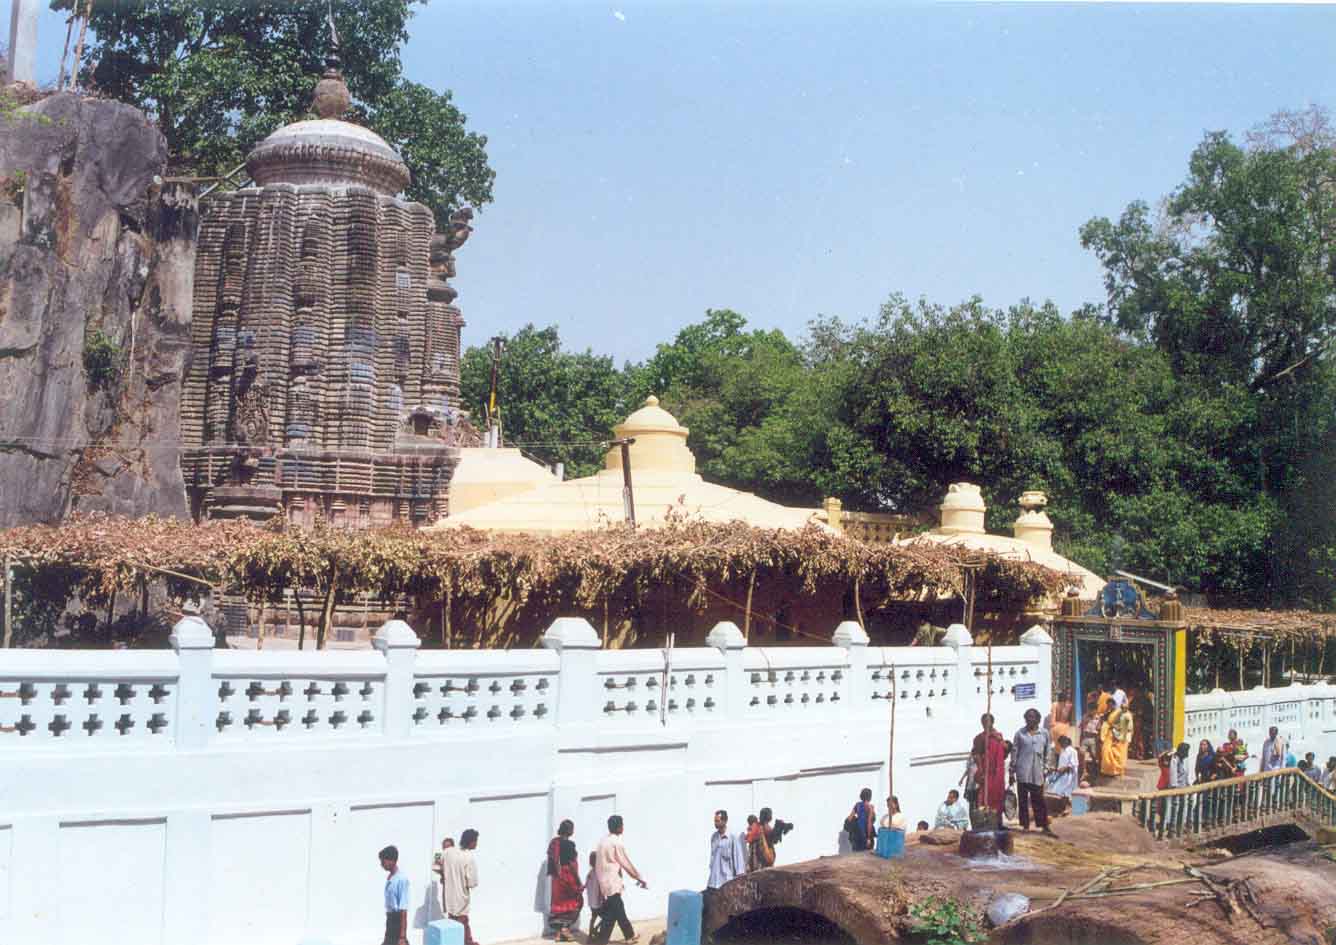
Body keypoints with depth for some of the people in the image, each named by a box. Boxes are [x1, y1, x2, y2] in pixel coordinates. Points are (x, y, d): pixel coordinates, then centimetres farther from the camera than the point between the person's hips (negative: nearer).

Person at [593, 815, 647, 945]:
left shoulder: (603, 841, 8)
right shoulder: (617, 843, -17)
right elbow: (627, 864, -13)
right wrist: (641, 879, -2)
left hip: (605, 883, 9)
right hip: (612, 885, -9)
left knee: (619, 911, 21)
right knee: (610, 917, -2)